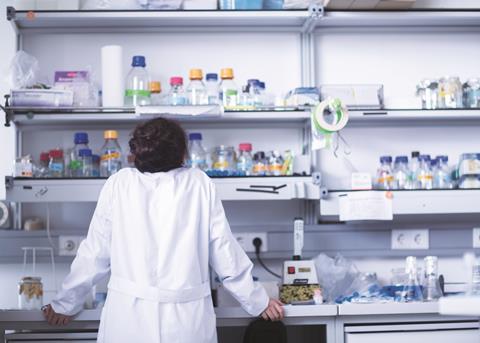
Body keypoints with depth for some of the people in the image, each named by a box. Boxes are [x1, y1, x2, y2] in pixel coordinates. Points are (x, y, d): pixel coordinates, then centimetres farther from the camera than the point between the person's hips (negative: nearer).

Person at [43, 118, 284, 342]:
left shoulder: (119, 184, 2)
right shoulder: (199, 184, 2)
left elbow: (94, 254, 5)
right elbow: (224, 251, 5)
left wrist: (64, 304, 18)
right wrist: (258, 302, 17)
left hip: (127, 321, 0)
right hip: (187, 322, 0)